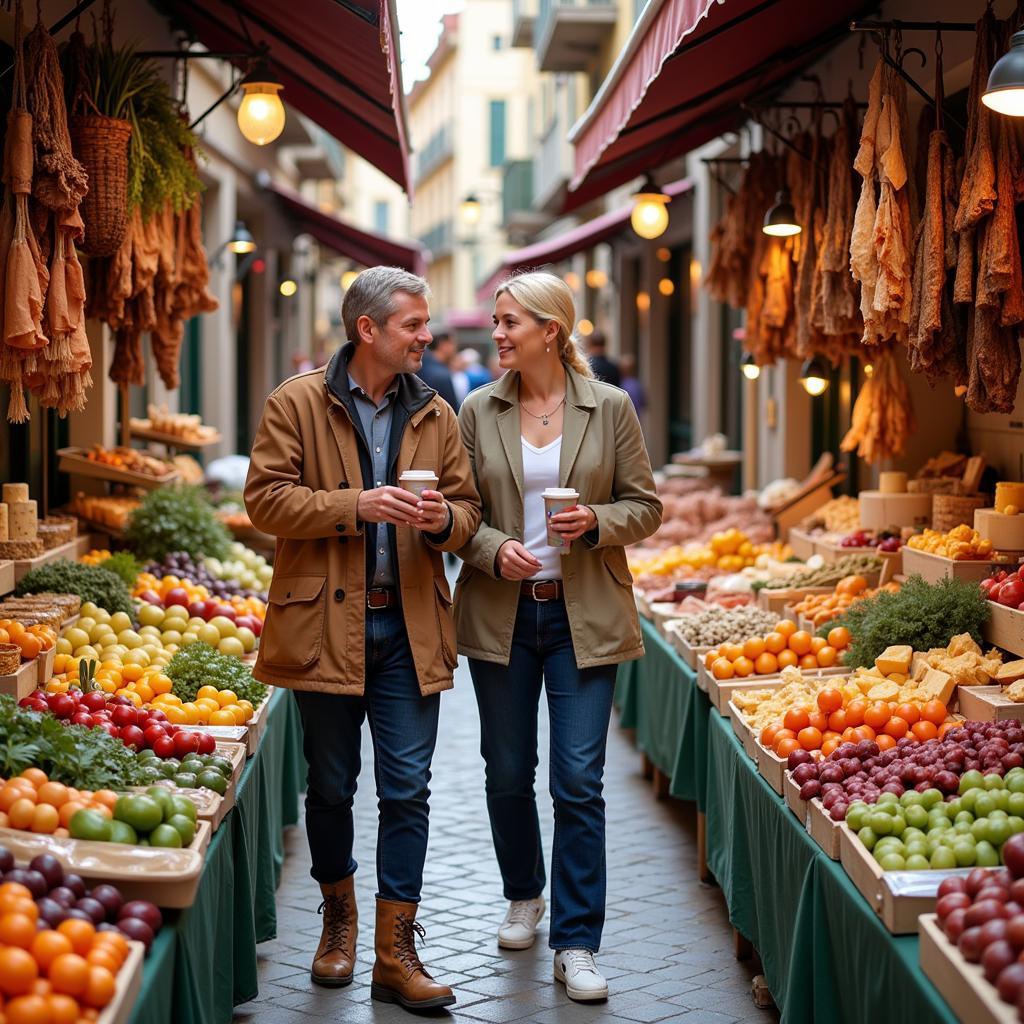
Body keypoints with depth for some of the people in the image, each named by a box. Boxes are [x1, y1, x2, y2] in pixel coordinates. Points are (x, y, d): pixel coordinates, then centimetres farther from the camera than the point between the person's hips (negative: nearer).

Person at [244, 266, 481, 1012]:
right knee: (331, 785, 10)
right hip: (326, 623, -2)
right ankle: (339, 918, 32)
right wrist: (357, 506, -18)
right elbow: (265, 498, -8)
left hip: (409, 628, 2)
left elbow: (469, 508, 13)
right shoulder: (298, 403, -2)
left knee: (408, 789, -1)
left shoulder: (435, 414, 9)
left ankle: (397, 951, 5)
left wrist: (446, 520, -11)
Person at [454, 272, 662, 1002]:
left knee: (580, 780, -5)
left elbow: (645, 505, 3)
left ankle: (577, 945, 2)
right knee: (508, 773, 12)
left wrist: (598, 523, -16)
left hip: (584, 616, -2)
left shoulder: (610, 408, -2)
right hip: (500, 613, 2)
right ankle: (525, 896, 37)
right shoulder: (479, 412, 2)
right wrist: (495, 550, -15)